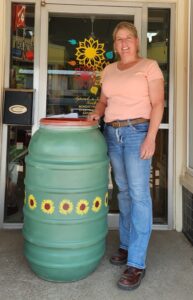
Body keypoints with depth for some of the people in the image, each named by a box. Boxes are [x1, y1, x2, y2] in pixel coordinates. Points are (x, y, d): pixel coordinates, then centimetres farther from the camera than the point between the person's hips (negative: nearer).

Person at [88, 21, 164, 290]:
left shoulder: (149, 66, -1)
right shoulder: (109, 70, 14)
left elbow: (158, 103, -8)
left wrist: (151, 137, -18)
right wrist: (97, 113, -1)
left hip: (138, 132, -5)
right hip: (112, 134, 6)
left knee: (139, 194, -10)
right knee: (124, 191, 10)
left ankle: (137, 263, -6)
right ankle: (127, 245, 23)